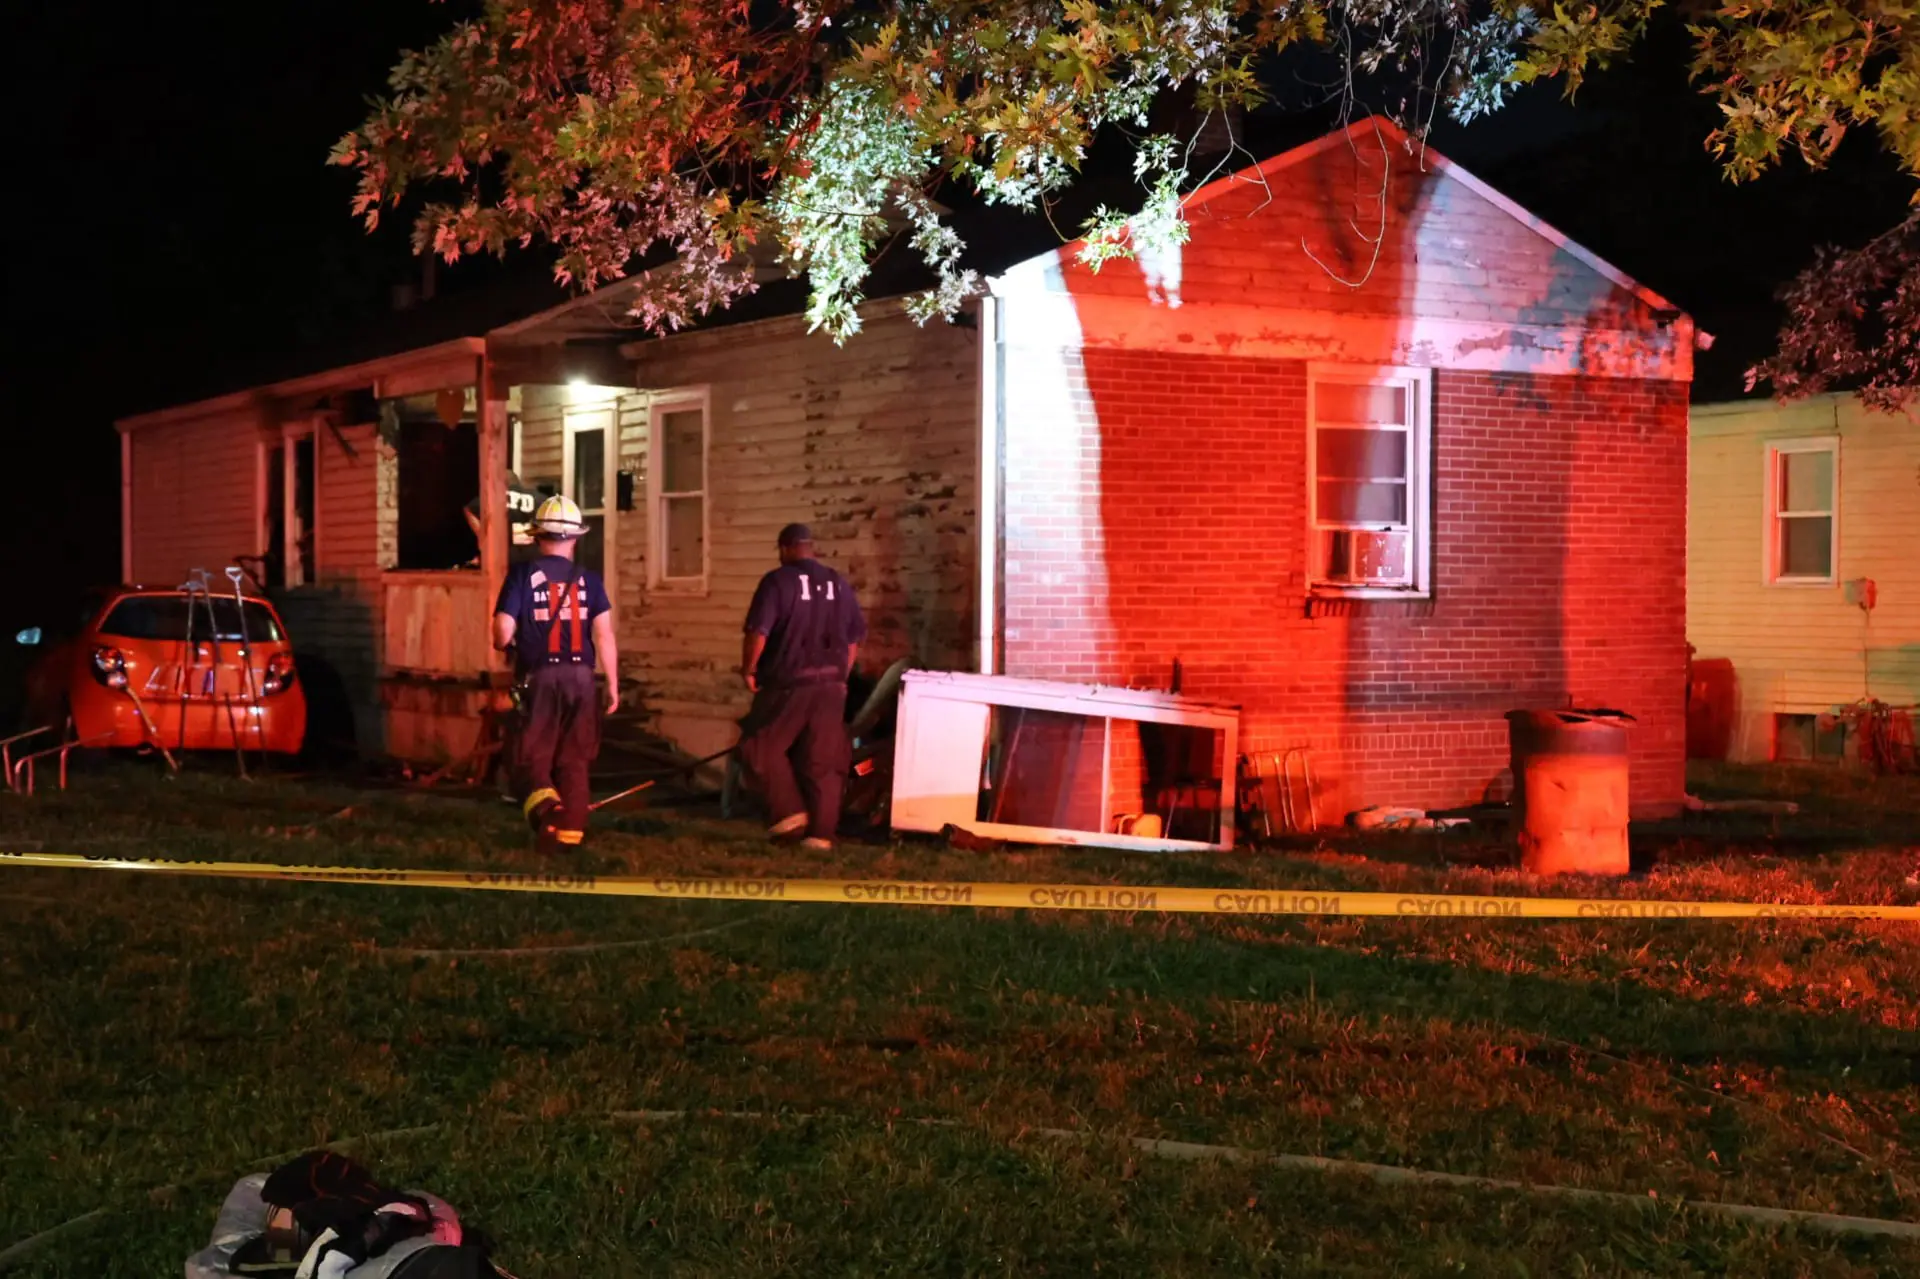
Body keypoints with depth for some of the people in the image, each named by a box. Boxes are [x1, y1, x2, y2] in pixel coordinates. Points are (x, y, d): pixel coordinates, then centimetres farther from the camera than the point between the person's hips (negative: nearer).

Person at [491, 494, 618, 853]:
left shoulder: (522, 575, -3)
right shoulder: (588, 579, 2)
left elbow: (502, 632, -8)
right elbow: (604, 634, -3)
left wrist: (509, 645, 16)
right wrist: (613, 685, 5)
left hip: (539, 676, -2)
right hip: (580, 676, 2)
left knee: (533, 756, 4)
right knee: (573, 760, 12)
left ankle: (545, 805, -24)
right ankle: (570, 830, 13)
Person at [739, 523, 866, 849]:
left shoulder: (777, 581, -6)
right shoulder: (838, 584, 11)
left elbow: (758, 631, -14)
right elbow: (855, 637, 13)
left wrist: (748, 669, -1)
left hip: (789, 682, -5)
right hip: (831, 685, 5)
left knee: (762, 747, 9)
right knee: (824, 761, 7)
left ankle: (790, 811, -1)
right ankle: (821, 832, 5)